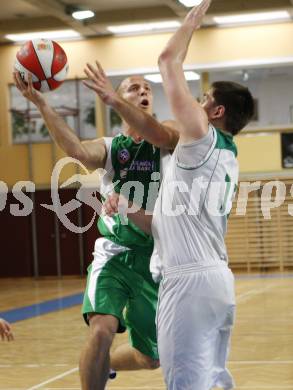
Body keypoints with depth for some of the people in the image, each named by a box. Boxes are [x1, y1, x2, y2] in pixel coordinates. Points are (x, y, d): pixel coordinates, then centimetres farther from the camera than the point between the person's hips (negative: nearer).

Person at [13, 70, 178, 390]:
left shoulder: (168, 138, 2)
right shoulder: (108, 147, 3)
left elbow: (158, 134, -24)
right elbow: (77, 150, -21)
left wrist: (111, 96, -36)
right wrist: (41, 103, -34)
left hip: (156, 259, 1)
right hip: (114, 254, -1)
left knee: (150, 359, 14)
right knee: (102, 330, -29)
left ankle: (103, 364, 45)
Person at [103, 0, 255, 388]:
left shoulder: (203, 137, -6)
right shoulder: (226, 158, 21)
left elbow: (168, 61, -4)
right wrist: (129, 210, 15)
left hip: (191, 281, -10)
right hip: (218, 280, 10)